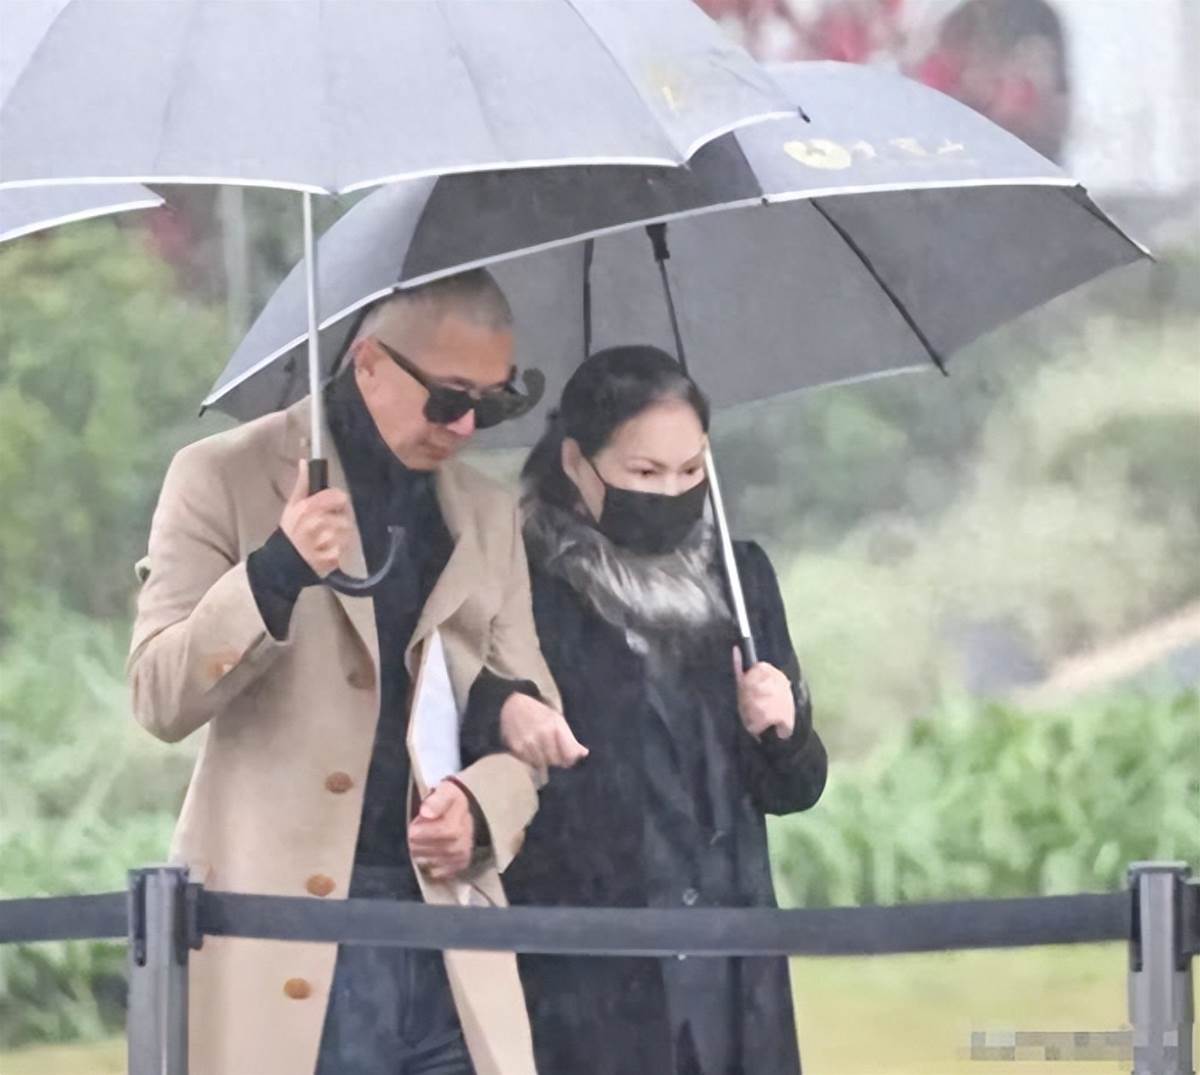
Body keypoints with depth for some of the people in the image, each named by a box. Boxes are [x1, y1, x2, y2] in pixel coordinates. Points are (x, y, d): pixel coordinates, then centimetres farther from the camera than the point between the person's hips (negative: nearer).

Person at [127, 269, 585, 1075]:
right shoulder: (225, 480, 1)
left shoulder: (489, 516, 16)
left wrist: (482, 806, -5)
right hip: (284, 937, -4)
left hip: (448, 929, 4)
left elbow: (527, 716, 18)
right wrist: (273, 575, -22)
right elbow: (160, 698, -6)